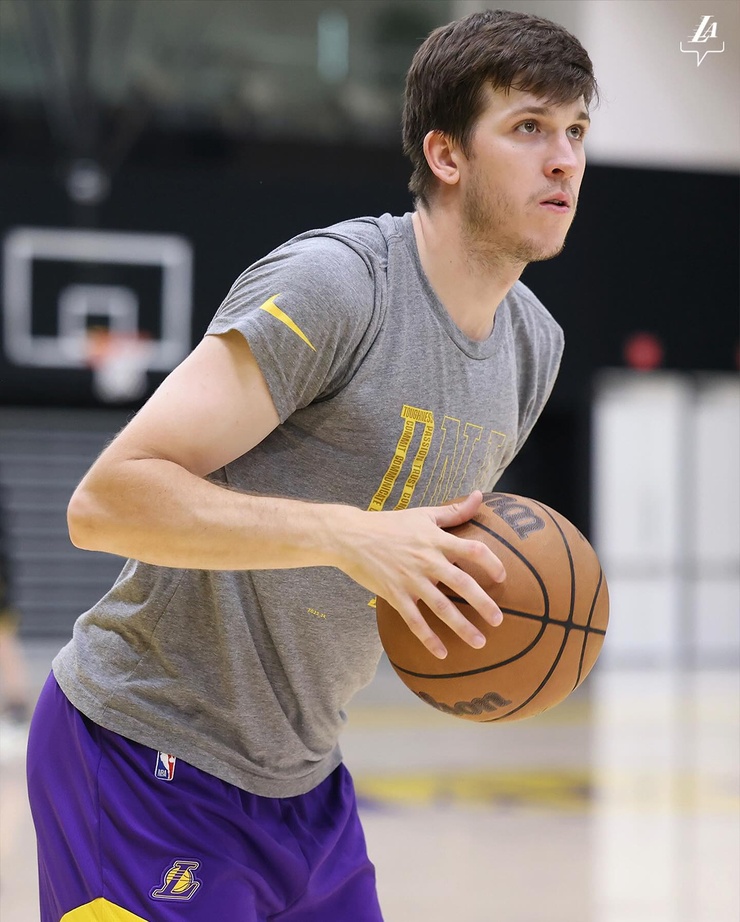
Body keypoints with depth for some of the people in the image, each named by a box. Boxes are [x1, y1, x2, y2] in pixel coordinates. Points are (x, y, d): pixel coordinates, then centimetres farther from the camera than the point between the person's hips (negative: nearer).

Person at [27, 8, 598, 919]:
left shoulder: (535, 344, 6)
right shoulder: (333, 282, -21)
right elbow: (104, 500, -26)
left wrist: (472, 580, -2)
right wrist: (346, 538, -35)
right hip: (148, 758, -8)